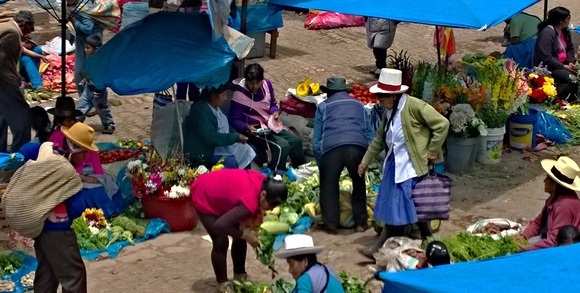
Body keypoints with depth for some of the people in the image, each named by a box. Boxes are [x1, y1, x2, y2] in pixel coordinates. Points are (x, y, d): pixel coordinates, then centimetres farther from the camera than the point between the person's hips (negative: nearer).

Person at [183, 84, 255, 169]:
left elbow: (223, 126, 20)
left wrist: (236, 134, 1)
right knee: (230, 161, -26)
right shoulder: (201, 111, -24)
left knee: (245, 150, 2)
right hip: (203, 154, -10)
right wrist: (236, 137, -23)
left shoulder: (215, 107, 4)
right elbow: (212, 138, -30)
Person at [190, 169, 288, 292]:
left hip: (218, 190, 8)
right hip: (204, 196, -8)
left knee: (239, 237, 8)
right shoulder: (250, 203, -40)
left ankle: (239, 276, 24)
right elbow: (220, 224, -37)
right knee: (221, 242, -9)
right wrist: (245, 234, -24)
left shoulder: (263, 182, -18)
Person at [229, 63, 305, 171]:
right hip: (254, 130, -6)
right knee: (282, 146, -25)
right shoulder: (239, 95, -20)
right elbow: (234, 120, -14)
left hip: (271, 124, 7)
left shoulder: (267, 84, -2)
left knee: (296, 141, -6)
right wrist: (247, 127, -31)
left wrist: (275, 112, -7)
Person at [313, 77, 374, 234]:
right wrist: (366, 160, 34)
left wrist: (320, 164, 26)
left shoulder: (323, 106, 25)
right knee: (359, 184, 23)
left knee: (329, 186, 17)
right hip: (358, 146, 2)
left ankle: (331, 224, 16)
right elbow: (370, 134, 27)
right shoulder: (358, 104, 31)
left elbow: (316, 139, 20)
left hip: (331, 147, -2)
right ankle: (361, 222, 24)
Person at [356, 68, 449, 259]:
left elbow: (442, 124, -17)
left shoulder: (414, 106, -16)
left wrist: (431, 152, -13)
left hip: (411, 164, -8)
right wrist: (366, 161, 19)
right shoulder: (389, 111, 9)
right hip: (395, 162, 8)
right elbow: (379, 138, 20)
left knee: (399, 206, -6)